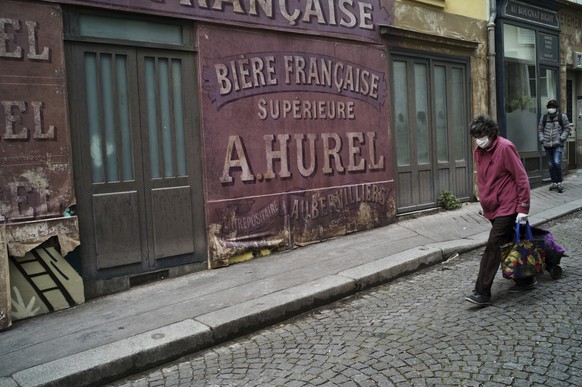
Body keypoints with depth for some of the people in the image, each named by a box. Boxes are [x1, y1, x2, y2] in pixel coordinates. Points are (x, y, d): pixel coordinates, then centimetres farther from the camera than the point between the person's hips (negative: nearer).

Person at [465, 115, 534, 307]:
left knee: (493, 247, -10)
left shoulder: (505, 148, -14)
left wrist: (523, 208, -15)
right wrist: (484, 202, 18)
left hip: (507, 207, -8)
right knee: (508, 245, 16)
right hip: (492, 208, 8)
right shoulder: (478, 152, 8)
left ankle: (482, 293, -7)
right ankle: (525, 279, 33)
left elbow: (522, 178, -14)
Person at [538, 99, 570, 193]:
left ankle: (560, 182, -2)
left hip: (558, 144, -3)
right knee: (551, 165, 7)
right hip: (547, 145, 3)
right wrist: (541, 139, 1)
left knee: (557, 162, -18)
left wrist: (562, 138, -8)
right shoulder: (543, 118, 8)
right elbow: (540, 129, 14)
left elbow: (566, 129, 4)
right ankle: (554, 182, 19)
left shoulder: (562, 117, 2)